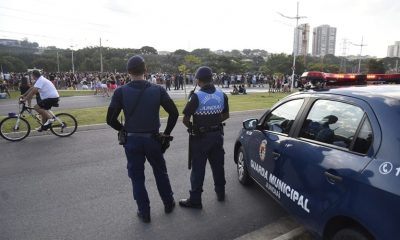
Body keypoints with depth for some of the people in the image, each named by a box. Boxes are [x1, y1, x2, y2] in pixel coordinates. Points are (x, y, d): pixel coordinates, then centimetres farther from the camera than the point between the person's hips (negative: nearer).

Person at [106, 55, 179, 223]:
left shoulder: (121, 92, -10)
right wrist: (167, 132, 4)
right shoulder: (157, 89, -7)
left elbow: (110, 119, -11)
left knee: (137, 177, 14)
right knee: (160, 172, 21)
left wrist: (124, 130, 7)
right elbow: (174, 112, -7)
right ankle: (168, 203, 36)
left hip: (132, 140, -1)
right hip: (152, 139, 1)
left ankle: (144, 212, 24)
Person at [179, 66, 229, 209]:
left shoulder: (196, 97, -17)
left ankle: (195, 200, 13)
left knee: (198, 168, 4)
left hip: (201, 136, -5)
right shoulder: (222, 95, 0)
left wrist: (192, 127, 2)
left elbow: (185, 119, -16)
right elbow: (226, 115, 8)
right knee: (218, 165, 18)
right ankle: (220, 193, 34)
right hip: (217, 134, 5)